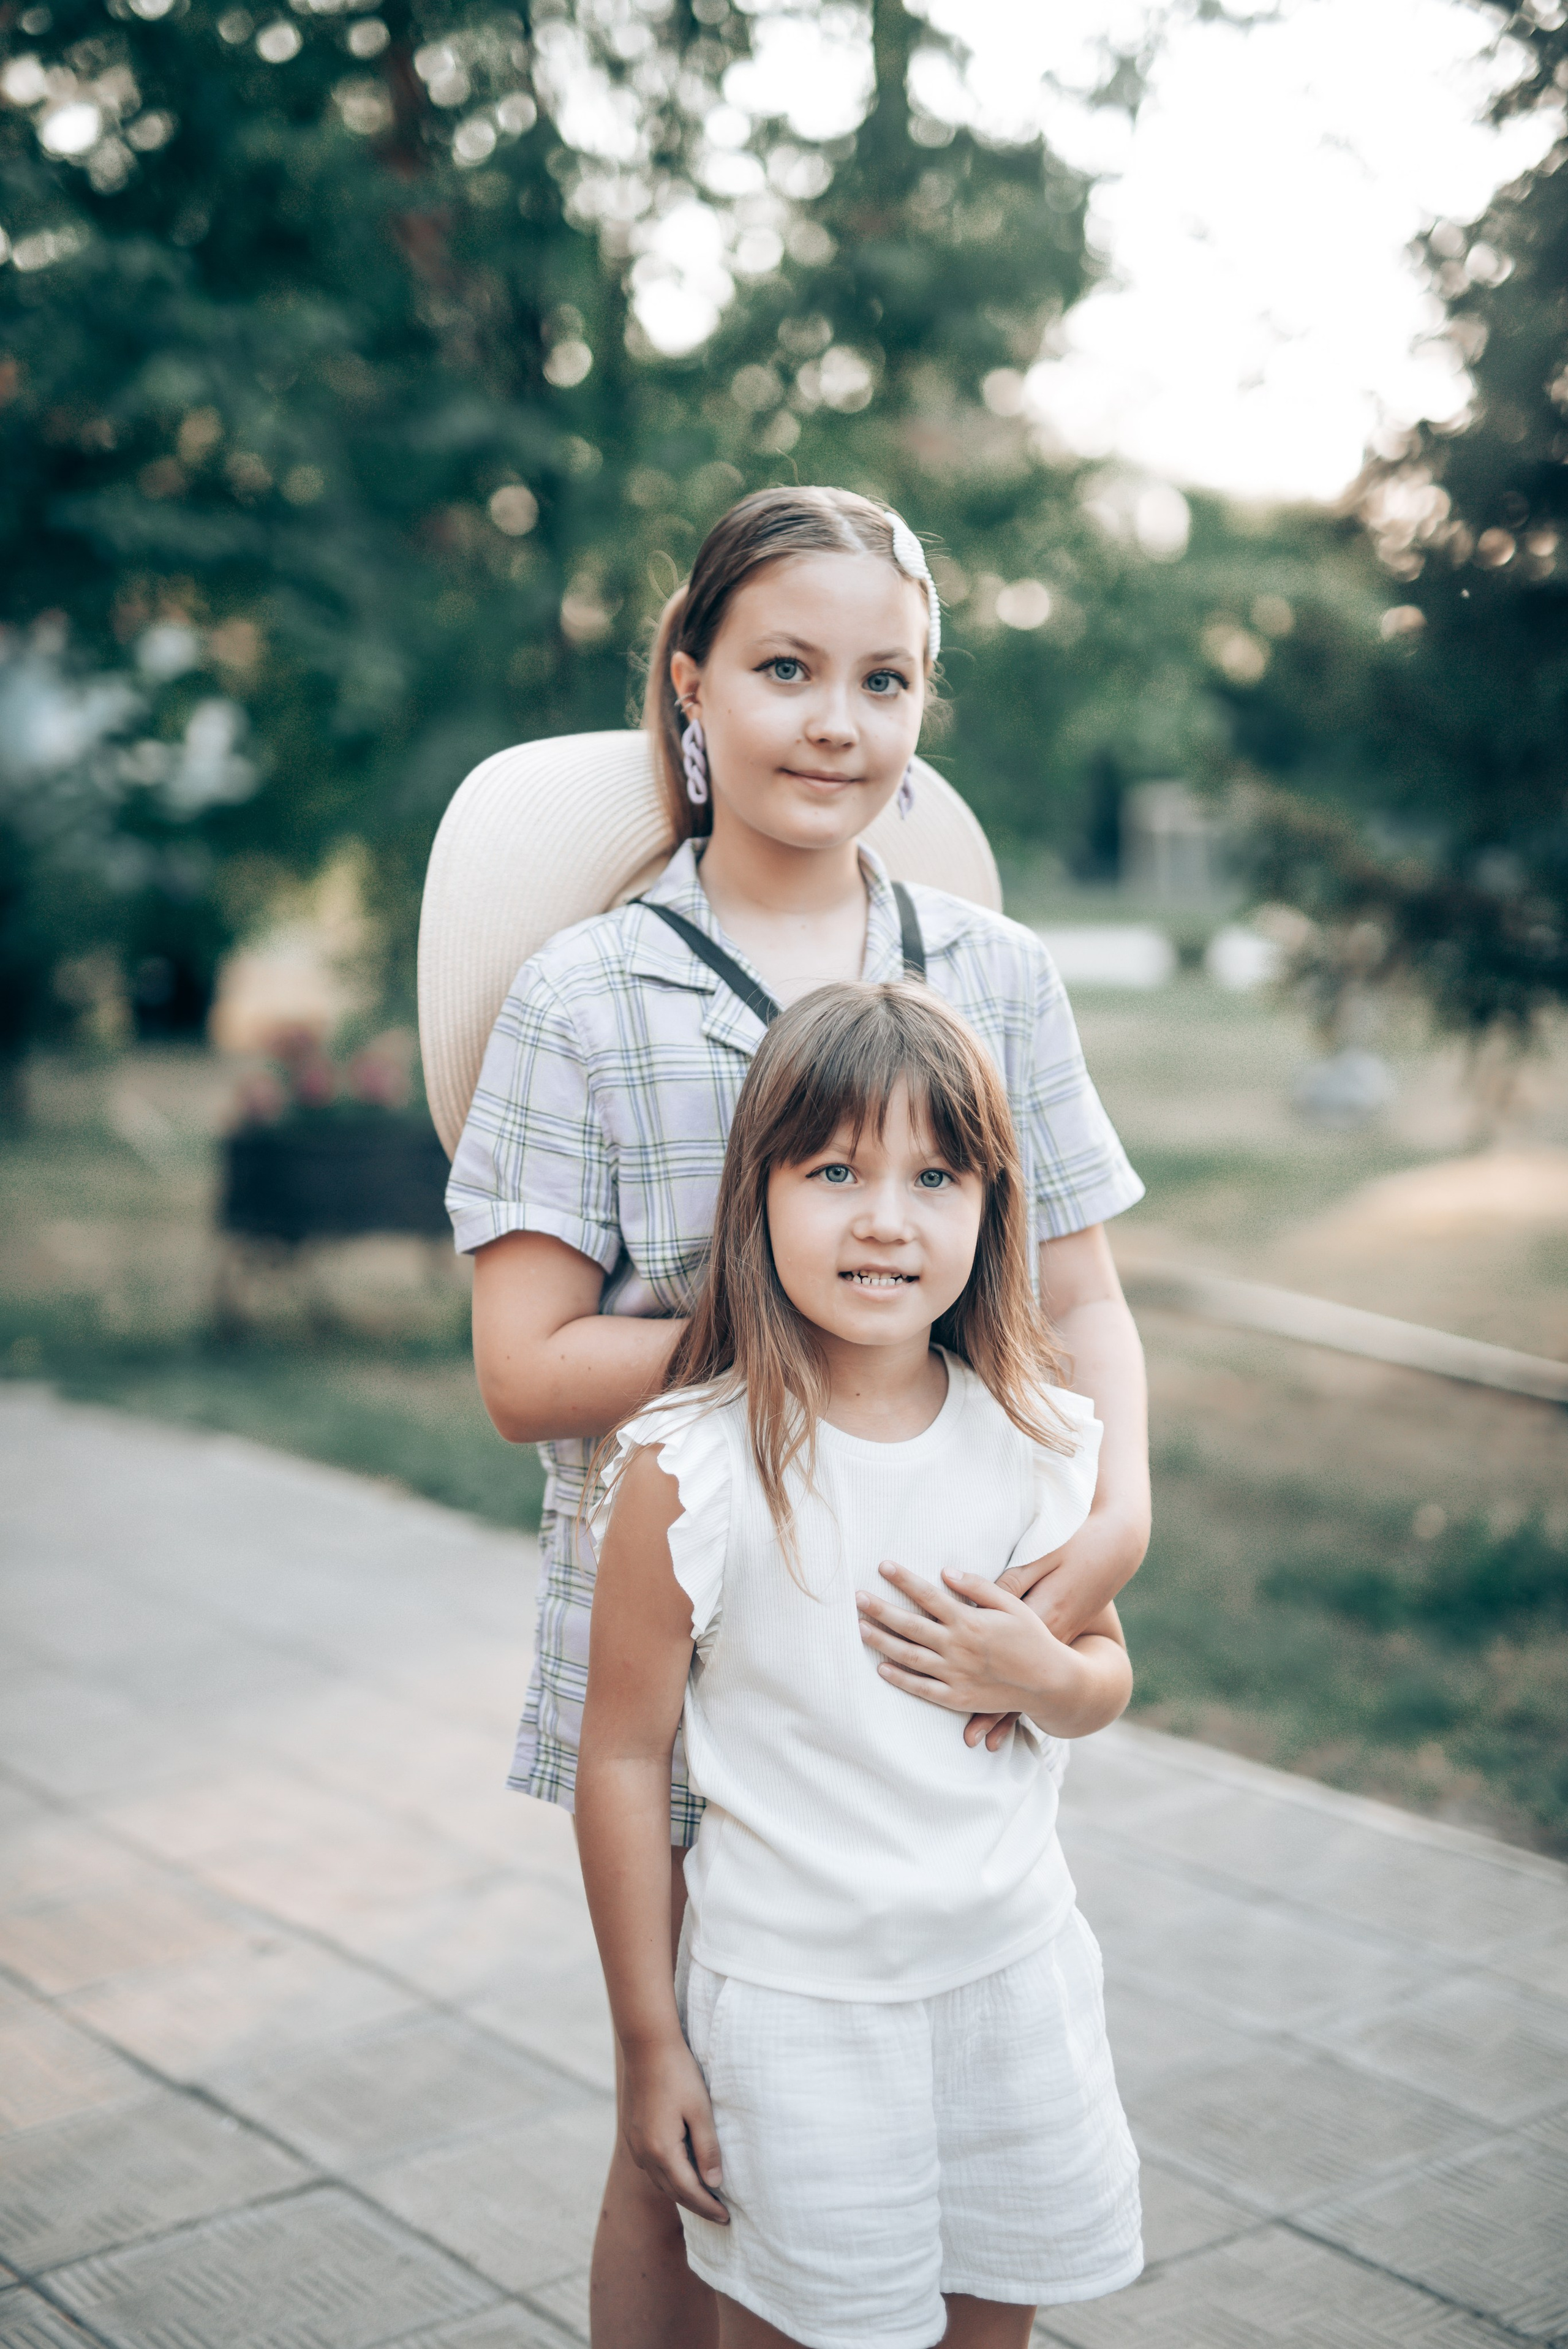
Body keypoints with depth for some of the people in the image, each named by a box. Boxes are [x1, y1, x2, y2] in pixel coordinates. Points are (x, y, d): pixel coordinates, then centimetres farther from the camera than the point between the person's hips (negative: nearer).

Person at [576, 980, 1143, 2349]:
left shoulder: (1044, 1443, -5)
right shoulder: (688, 1471, -18)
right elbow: (624, 1759, -10)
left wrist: (1040, 1677, -14)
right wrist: (651, 2043, -5)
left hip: (1016, 1972, 4)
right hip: (792, 2002, -3)